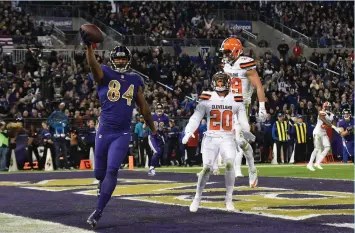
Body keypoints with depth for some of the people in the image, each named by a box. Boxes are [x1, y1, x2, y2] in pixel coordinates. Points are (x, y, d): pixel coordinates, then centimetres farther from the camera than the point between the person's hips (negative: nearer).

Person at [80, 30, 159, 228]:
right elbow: (93, 65, -25)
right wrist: (89, 46, -45)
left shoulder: (135, 80, 9)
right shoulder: (105, 75, -1)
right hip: (104, 130, -1)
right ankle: (103, 182, 49)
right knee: (100, 172, 10)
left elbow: (144, 107, 16)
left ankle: (99, 211, -4)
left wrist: (154, 131, 19)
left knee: (112, 171, -10)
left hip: (123, 133, 1)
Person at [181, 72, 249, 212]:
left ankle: (229, 199, -5)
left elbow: (242, 119, 3)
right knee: (207, 168, -7)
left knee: (230, 164, -18)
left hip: (228, 139, 1)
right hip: (211, 138, -1)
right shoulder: (207, 98, -2)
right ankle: (197, 198, 11)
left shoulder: (235, 100, 2)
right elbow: (196, 117, -6)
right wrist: (188, 133, -22)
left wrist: (247, 132, -16)